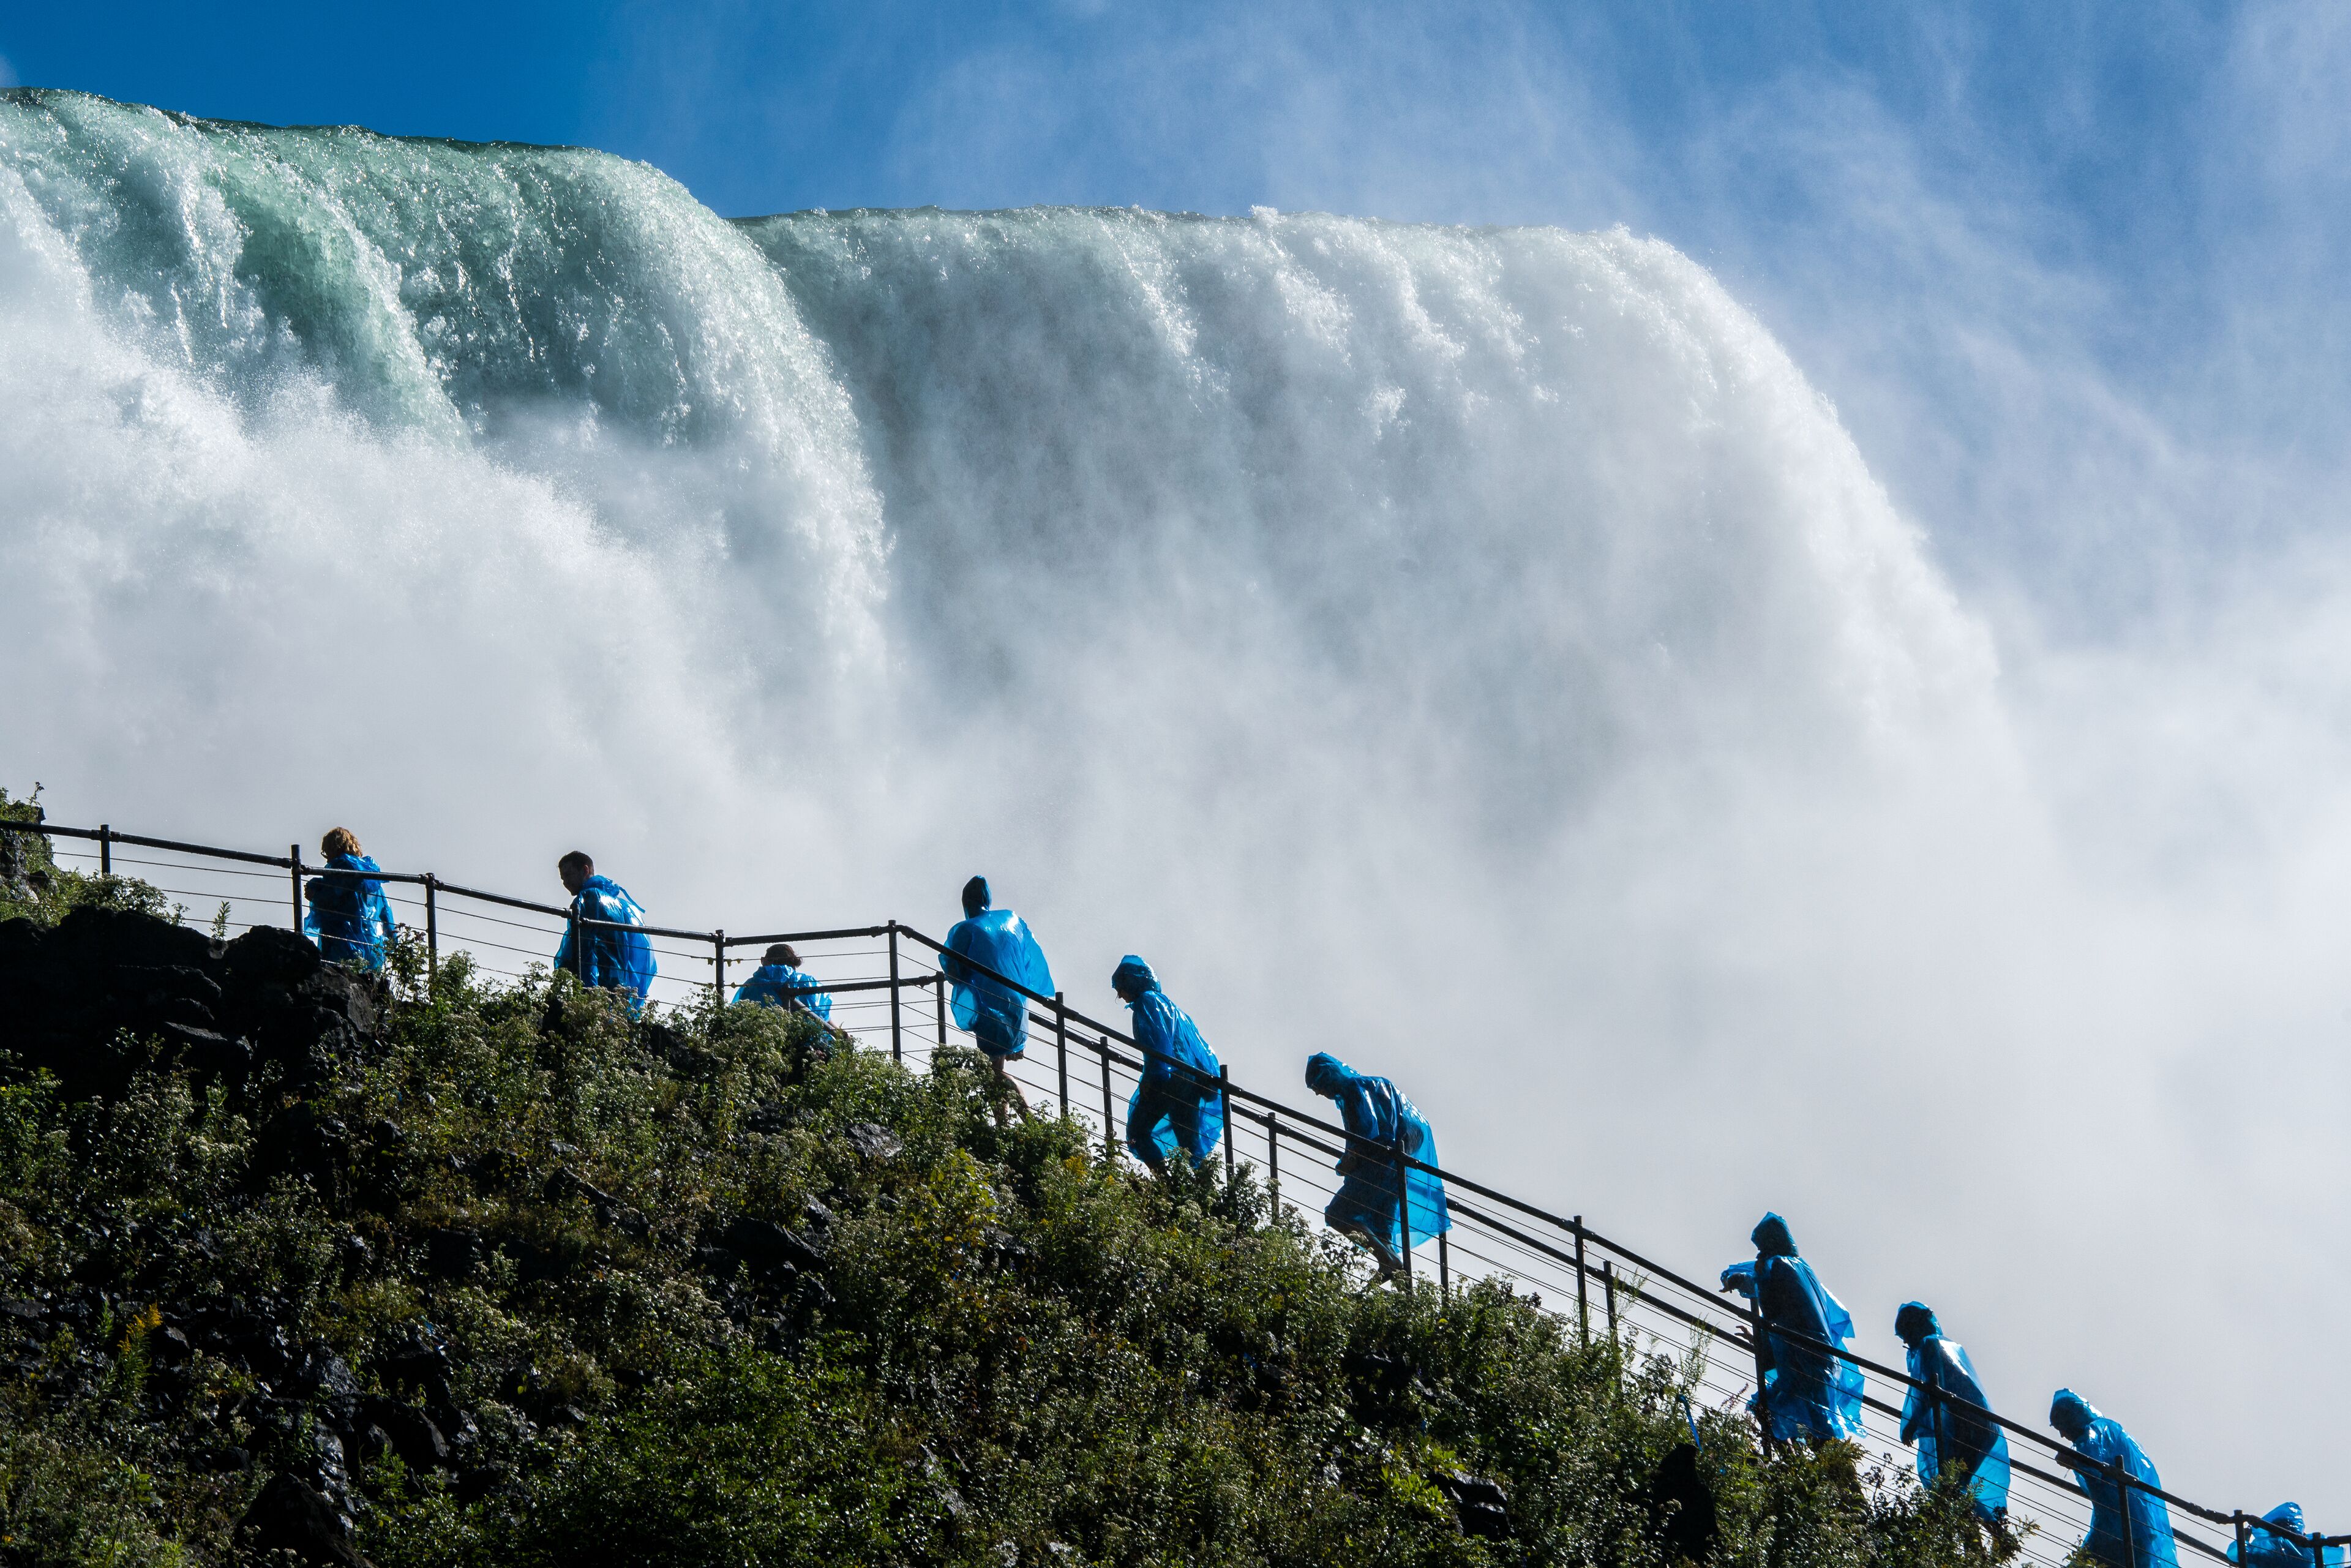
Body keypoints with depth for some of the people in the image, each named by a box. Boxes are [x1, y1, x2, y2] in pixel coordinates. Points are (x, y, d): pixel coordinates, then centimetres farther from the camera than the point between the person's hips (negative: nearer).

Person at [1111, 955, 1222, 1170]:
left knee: (1137, 1132, -6)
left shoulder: (1147, 1001, 3)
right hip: (1192, 1078, 9)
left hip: (1168, 1079, -9)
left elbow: (1157, 1039, -14)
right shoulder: (1167, 1003, 29)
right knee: (1190, 1141, 7)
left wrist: (1153, 1076, -21)